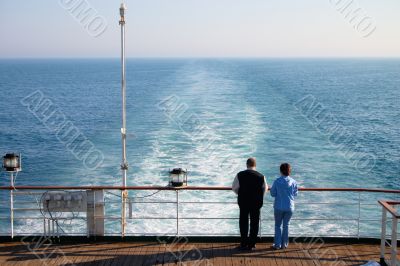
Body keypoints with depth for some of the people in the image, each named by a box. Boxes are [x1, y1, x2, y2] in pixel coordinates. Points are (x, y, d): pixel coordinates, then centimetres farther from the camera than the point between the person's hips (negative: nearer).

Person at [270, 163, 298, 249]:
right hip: (289, 207, 2)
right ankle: (284, 244, 18)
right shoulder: (293, 182, -7)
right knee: (286, 225, 14)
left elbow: (272, 193, -6)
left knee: (278, 225, 11)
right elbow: (295, 194, 3)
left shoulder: (277, 181, -13)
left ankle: (277, 244, 11)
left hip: (279, 207, -2)